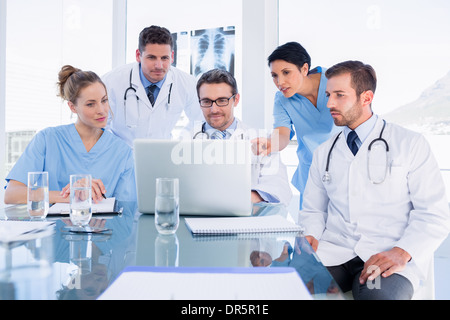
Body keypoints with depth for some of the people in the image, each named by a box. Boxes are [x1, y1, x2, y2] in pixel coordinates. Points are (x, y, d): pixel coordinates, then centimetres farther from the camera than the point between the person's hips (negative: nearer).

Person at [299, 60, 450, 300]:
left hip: (388, 258, -2)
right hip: (333, 253, 2)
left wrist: (401, 252, -17)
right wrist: (310, 237, -3)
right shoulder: (323, 153, 16)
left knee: (380, 295, -35)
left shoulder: (411, 144, 4)